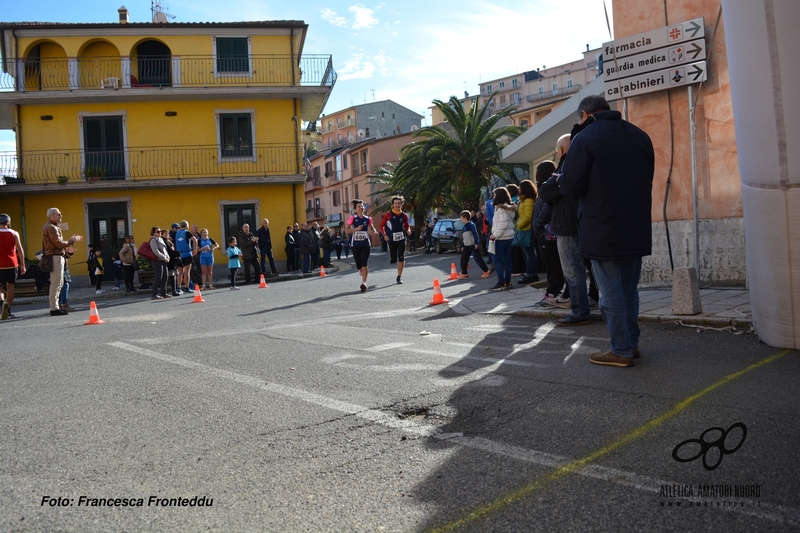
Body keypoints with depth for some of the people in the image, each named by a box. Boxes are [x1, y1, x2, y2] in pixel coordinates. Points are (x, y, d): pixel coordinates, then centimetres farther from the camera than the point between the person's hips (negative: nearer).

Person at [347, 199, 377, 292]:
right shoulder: (353, 218, -1)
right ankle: (365, 273, 40)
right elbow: (347, 229, -5)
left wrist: (374, 231, -3)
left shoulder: (368, 218, 5)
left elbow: (372, 227, 19)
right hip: (355, 244, 0)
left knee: (364, 264, -13)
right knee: (359, 266, 7)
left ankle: (364, 283, -11)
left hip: (365, 244, 0)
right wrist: (356, 229, -19)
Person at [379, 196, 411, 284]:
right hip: (392, 239, -2)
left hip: (401, 239, 2)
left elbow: (407, 226, 15)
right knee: (393, 260, 1)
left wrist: (408, 230, -8)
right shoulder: (388, 214, -4)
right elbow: (381, 225, 0)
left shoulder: (404, 215, 3)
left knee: (401, 258, -6)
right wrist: (384, 235, -10)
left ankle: (399, 277, 4)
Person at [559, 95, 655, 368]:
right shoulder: (640, 136, 9)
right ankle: (631, 343, 26)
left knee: (611, 292, 2)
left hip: (603, 232, -6)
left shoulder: (585, 138, -11)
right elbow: (647, 178, 17)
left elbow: (570, 187, -13)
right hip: (637, 229, 7)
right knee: (629, 289, 17)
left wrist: (561, 178, 8)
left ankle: (621, 350, 8)